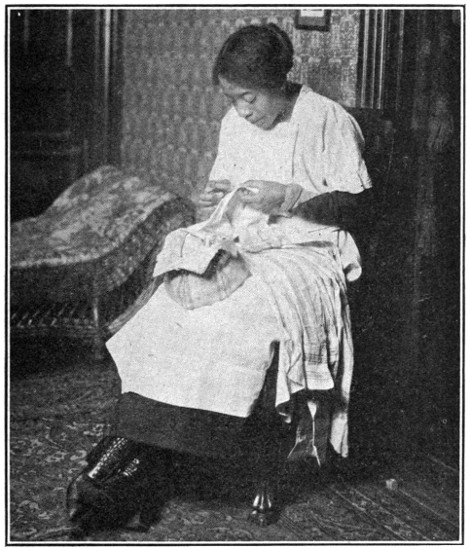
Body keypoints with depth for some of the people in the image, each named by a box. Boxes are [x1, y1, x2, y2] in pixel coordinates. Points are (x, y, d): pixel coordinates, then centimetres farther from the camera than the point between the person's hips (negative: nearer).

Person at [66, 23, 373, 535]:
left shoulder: (328, 122, -4)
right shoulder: (235, 124, 13)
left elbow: (358, 207, -5)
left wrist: (288, 199, -16)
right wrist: (214, 202, 1)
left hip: (303, 256, -5)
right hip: (237, 249, 5)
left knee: (233, 317, -32)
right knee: (171, 307, -24)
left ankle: (128, 455, -25)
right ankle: (144, 473, -28)